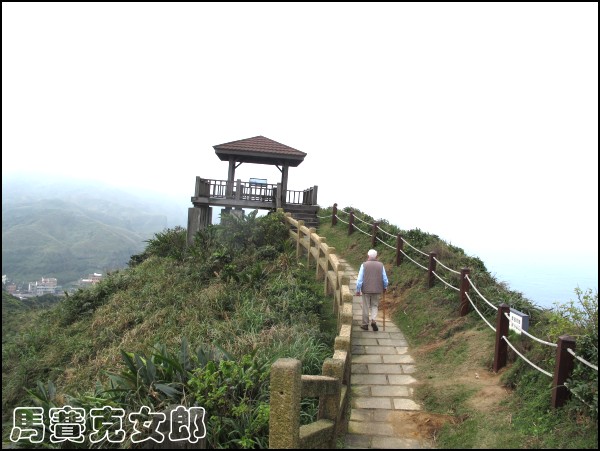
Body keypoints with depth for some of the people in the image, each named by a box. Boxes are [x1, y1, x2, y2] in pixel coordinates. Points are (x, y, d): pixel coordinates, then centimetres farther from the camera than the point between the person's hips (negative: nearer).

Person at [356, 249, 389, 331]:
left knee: (366, 307, 10)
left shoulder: (364, 265, -7)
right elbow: (385, 279, 3)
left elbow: (360, 279, -9)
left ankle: (365, 324, 18)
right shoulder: (380, 265, -1)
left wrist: (358, 290, 0)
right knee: (375, 306, 17)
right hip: (377, 290, 2)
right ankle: (374, 320, -3)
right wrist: (385, 287, 20)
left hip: (366, 290, -1)